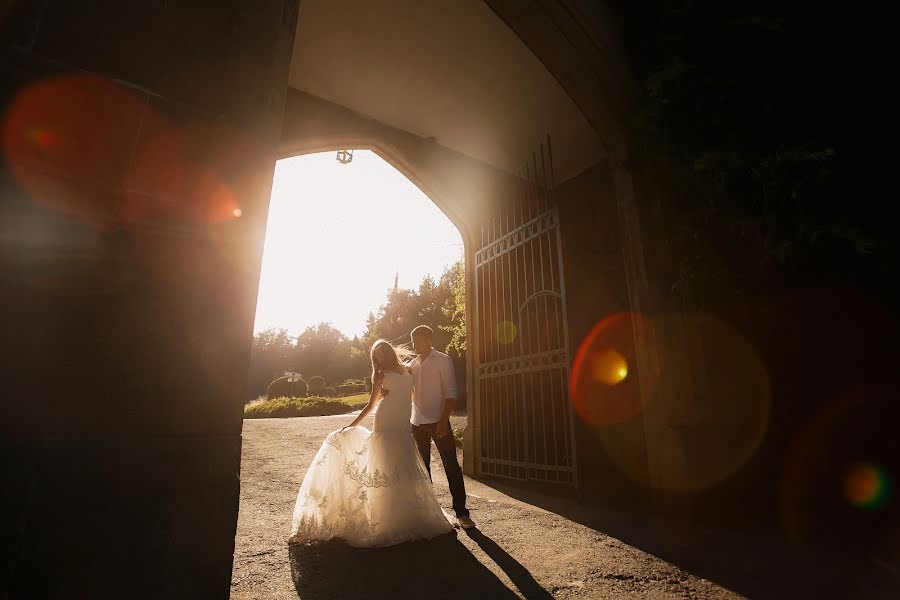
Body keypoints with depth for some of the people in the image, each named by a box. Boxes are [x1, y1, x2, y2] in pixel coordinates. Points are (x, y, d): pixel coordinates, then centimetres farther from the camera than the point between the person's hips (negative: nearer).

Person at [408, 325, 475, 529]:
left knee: (451, 466, -1)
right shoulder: (412, 364, 10)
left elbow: (450, 393, -10)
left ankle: (461, 512, 8)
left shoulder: (443, 361, -5)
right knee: (422, 467, 15)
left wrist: (443, 421, -17)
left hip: (438, 421, -5)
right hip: (417, 422, 6)